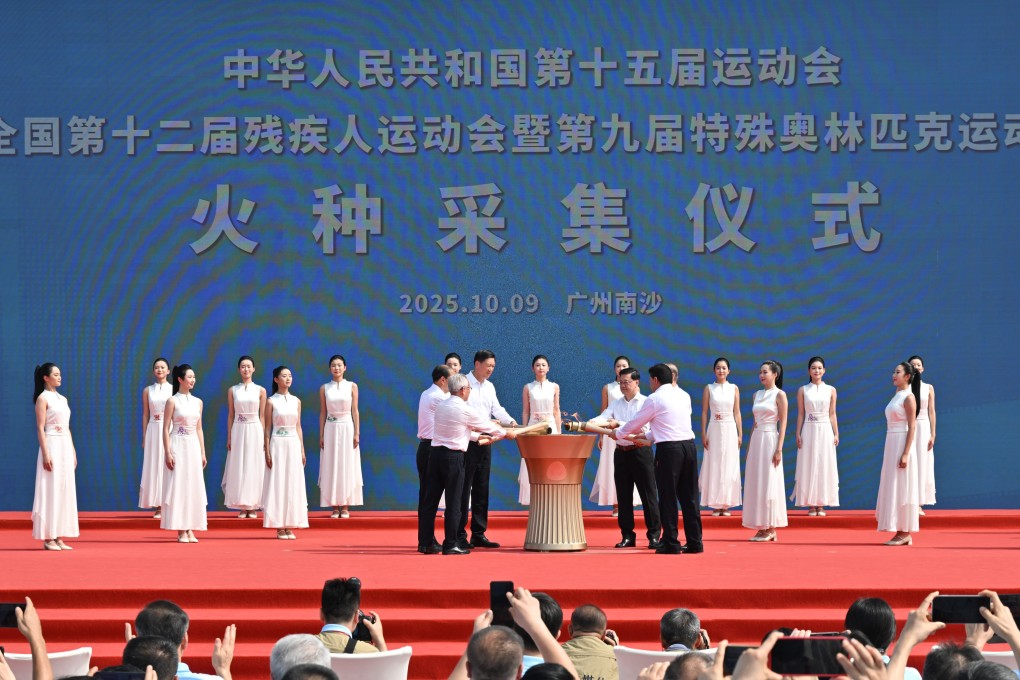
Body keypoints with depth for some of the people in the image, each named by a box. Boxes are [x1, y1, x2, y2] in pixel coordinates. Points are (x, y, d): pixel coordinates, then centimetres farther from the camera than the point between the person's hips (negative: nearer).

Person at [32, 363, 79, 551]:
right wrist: (46, 454, -19)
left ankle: (59, 537, 8)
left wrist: (73, 451, 15)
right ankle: (48, 538, -3)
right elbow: (40, 428, -12)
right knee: (50, 490, -6)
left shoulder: (63, 399, 16)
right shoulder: (43, 398, -6)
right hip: (51, 445, -8)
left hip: (66, 446, 8)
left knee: (64, 490, 6)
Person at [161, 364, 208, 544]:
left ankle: (190, 530, 8)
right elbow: (166, 429, -6)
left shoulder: (198, 402, 11)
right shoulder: (172, 401, -4)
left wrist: (203, 453, 11)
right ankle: (181, 531, 0)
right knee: (178, 486, -3)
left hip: (194, 446, 5)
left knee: (193, 486, 4)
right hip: (178, 447, -5)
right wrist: (167, 453, -13)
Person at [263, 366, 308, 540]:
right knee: (278, 484, -3)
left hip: (294, 445, 4)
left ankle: (289, 527, 7)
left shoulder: (296, 401, 10)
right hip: (278, 445, -4)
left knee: (293, 484, 2)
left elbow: (298, 427, 13)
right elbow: (267, 428, -2)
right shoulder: (271, 402, -1)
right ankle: (279, 527, 0)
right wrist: (267, 452, -8)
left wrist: (302, 450, 9)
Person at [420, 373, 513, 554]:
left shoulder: (441, 406, 9)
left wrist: (477, 437, 35)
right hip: (454, 456, -6)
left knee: (430, 499, 7)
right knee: (453, 501, 0)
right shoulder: (465, 411, -10)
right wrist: (506, 433, 21)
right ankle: (450, 545, 0)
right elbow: (486, 425, 4)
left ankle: (426, 543, 10)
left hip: (435, 453, 6)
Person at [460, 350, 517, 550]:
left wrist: (510, 421, -6)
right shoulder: (464, 383, -7)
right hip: (468, 441, -7)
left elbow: (497, 409, 13)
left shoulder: (489, 387, 16)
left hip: (485, 442, 7)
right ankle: (460, 535, -4)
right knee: (464, 489, -5)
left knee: (481, 489, 10)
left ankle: (478, 534, 15)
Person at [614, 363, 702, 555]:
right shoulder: (684, 396, 15)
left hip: (668, 449, -6)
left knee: (668, 497, 1)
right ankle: (694, 542, 9)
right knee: (689, 496, 9)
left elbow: (635, 423, 7)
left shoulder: (654, 399, -4)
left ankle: (671, 544, 1)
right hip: (689, 445, 6)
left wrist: (617, 434, 26)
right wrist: (648, 437, 35)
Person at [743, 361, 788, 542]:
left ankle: (771, 530, -1)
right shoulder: (757, 395, 14)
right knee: (755, 484, 4)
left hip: (770, 440, -7)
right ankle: (762, 529, 8)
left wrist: (779, 449, -15)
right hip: (756, 440, 7)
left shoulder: (779, 395, -4)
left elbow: (783, 423, -8)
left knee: (769, 484, -6)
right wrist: (749, 446, 14)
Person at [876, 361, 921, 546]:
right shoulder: (896, 396, 15)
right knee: (893, 488, 9)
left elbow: (912, 427, -15)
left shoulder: (909, 397, -10)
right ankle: (901, 533, 12)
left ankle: (905, 534, -3)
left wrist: (905, 454, -21)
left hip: (902, 444, -9)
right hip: (891, 444, 9)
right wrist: (890, 452, 18)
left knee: (901, 488, -6)